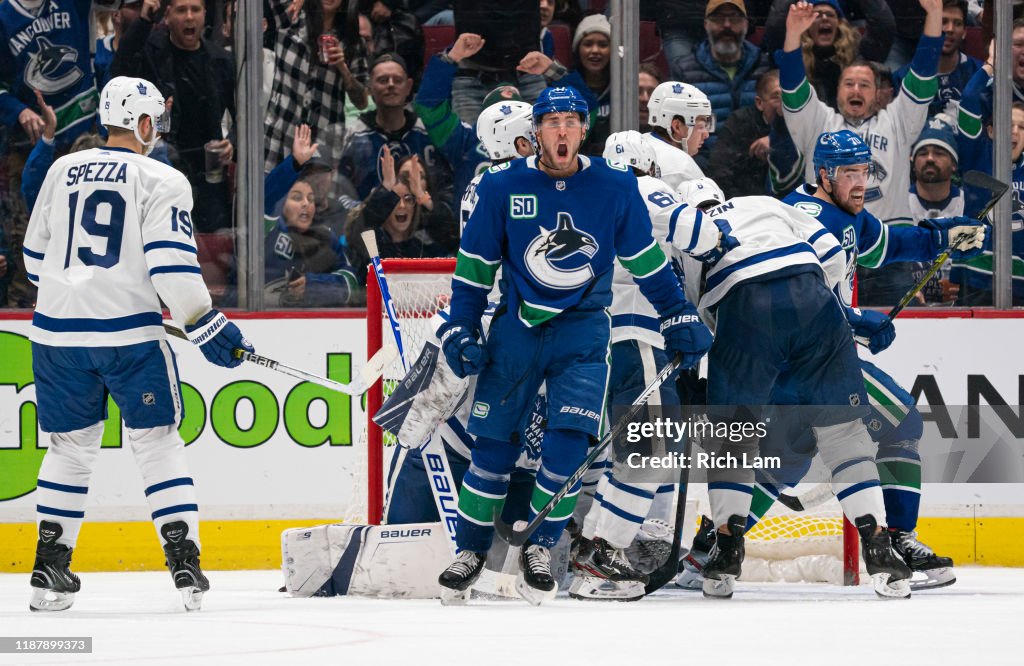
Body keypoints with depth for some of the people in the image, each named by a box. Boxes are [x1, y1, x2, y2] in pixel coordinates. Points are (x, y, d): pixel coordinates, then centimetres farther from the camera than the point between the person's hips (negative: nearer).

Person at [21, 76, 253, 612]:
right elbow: (172, 265, -13)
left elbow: (36, 256, 19)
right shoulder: (161, 181, -4)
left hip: (58, 329, 4)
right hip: (129, 332, -4)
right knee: (158, 442, 5)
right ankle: (185, 566, -2)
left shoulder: (62, 171, 12)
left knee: (71, 446, 15)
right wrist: (207, 329, -7)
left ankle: (50, 568, 13)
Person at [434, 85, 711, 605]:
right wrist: (460, 329, -1)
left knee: (569, 438, -15)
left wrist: (679, 319, 9)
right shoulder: (502, 187, -5)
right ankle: (471, 552, 17)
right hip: (516, 326, 0)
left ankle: (539, 547, 1)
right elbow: (474, 267, 4)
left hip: (582, 328, 0)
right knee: (494, 444, 1)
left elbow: (647, 261, 9)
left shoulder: (615, 188, -3)